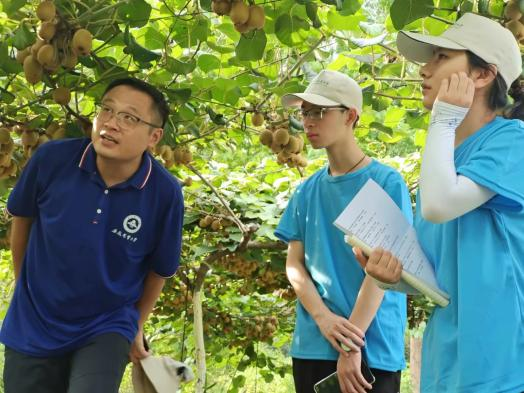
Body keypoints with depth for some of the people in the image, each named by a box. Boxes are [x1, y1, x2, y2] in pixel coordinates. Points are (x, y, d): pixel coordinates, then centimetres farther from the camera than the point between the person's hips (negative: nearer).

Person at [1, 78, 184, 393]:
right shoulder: (52, 159, -18)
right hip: (33, 325, 2)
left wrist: (136, 327, 10)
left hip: (107, 329, -2)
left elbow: (159, 269, -2)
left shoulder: (165, 193, -19)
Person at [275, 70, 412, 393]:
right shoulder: (306, 192, 10)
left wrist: (351, 344, -16)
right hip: (311, 346, 4)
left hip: (372, 348, -4)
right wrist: (323, 318, -13)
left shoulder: (387, 182, -4)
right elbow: (294, 263, 5)